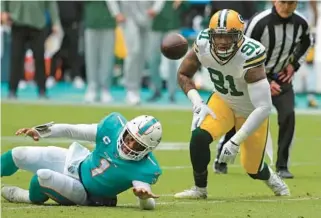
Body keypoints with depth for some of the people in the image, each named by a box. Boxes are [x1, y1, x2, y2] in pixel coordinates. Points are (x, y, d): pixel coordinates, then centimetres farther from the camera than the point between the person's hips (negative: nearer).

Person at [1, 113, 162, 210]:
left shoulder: (144, 169, -32)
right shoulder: (114, 125, -23)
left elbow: (148, 205, -35)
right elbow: (75, 131, -12)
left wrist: (144, 196, -59)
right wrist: (40, 132, -13)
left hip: (83, 191, -4)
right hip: (78, 160, 4)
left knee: (43, 177, -27)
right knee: (17, 155, 12)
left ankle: (33, 198, 12)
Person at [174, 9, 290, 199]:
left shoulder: (249, 57, -38)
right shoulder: (203, 44, -24)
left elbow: (264, 108, -39)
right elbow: (183, 74, -5)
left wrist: (235, 142, -40)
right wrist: (198, 103, -22)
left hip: (251, 112, -3)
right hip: (223, 102, 3)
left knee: (253, 169, 6)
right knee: (199, 137, -24)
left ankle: (272, 178, 44)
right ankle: (200, 189, -1)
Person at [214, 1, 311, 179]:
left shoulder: (300, 24, -10)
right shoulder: (260, 23, -25)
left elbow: (305, 45, 14)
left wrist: (294, 64, -1)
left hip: (281, 77, 3)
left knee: (288, 115, -15)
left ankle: (282, 166, -4)